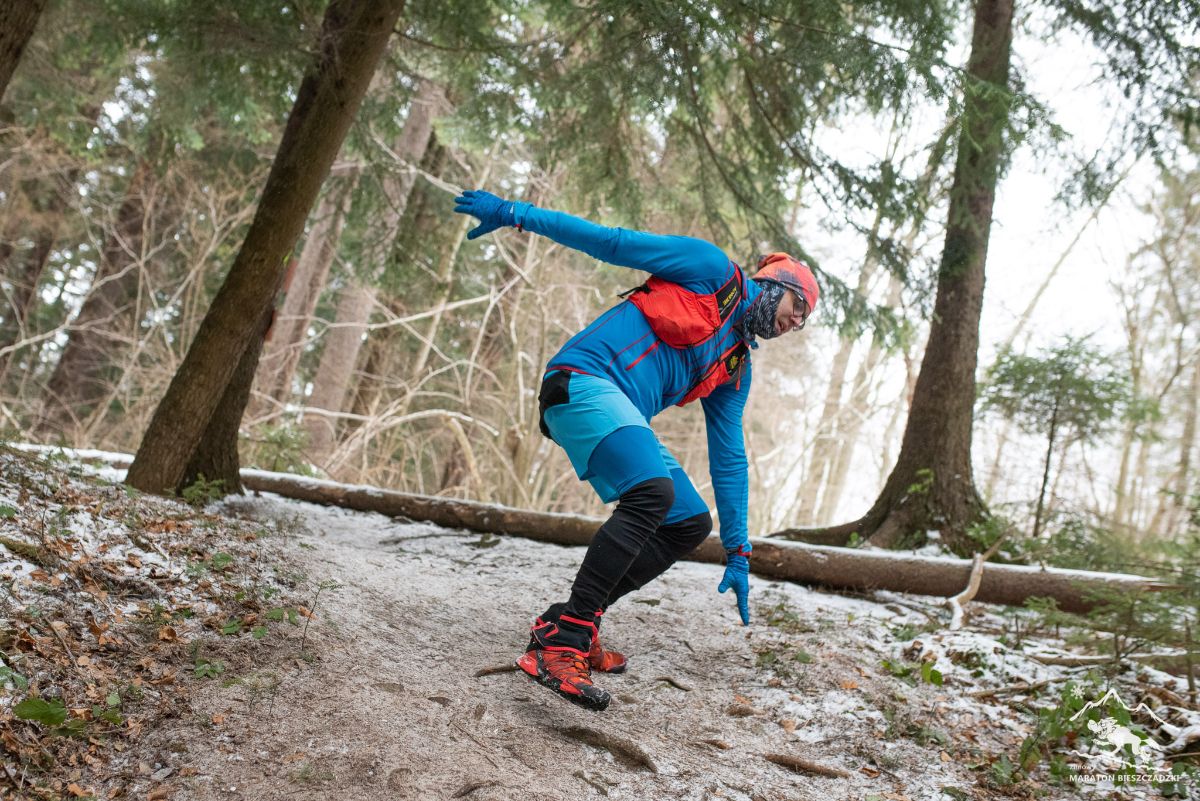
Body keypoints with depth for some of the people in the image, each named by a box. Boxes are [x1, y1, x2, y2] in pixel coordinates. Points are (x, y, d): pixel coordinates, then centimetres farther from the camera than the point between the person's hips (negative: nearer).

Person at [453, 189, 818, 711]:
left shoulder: (735, 371, 23)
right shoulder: (713, 270, 4)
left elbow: (729, 460, 23)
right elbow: (611, 241, 1)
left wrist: (737, 553, 19)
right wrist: (516, 213, -6)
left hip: (622, 419, 9)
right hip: (584, 380, -9)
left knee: (692, 524, 3)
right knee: (653, 492, -29)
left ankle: (568, 622, 3)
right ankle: (559, 646, -28)